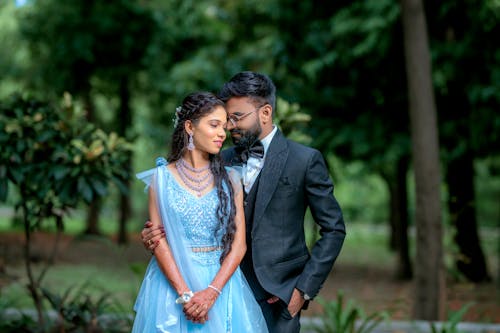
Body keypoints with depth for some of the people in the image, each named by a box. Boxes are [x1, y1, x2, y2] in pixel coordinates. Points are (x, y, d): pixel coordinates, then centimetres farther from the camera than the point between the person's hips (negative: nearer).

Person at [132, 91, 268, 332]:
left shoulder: (230, 179, 4)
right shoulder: (162, 177, 0)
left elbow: (239, 244, -2)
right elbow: (158, 241, -6)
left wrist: (211, 292, -15)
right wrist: (184, 294, -16)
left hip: (222, 283, 2)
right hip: (172, 282, -1)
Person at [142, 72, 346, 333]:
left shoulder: (305, 160, -4)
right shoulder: (223, 161, 8)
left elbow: (334, 230, -2)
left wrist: (304, 289, -7)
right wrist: (157, 235, -10)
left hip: (277, 295, -3)